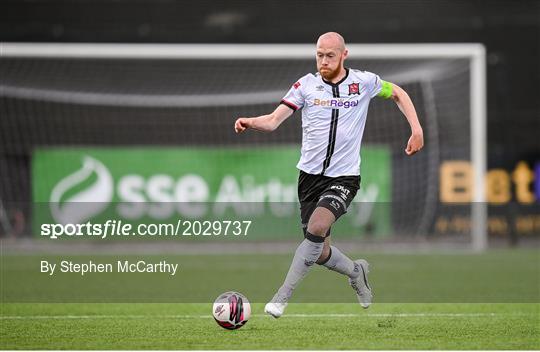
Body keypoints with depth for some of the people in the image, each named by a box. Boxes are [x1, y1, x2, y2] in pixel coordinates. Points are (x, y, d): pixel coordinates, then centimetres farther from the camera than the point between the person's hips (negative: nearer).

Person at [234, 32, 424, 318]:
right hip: (310, 175, 3)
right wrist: (251, 122, -28)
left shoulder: (363, 82, -1)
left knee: (317, 228, -28)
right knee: (320, 252, 6)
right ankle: (356, 272, 40)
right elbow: (274, 120, -7)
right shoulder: (306, 85, 0)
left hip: (344, 176, -3)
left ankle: (280, 299, -24)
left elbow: (398, 93, 17)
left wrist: (416, 129, 6)